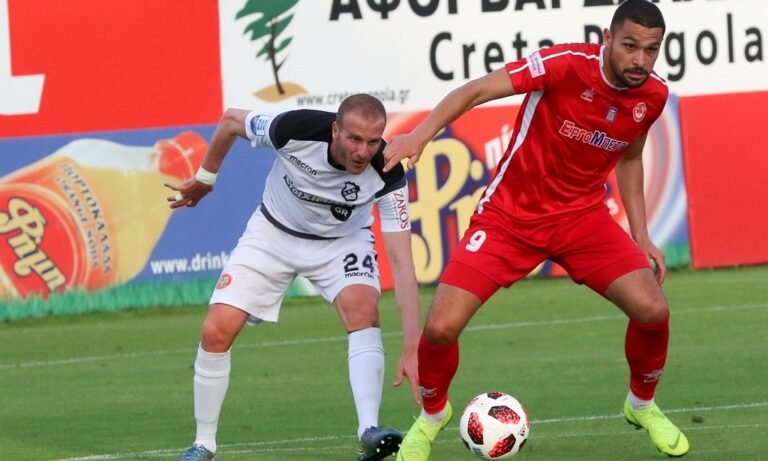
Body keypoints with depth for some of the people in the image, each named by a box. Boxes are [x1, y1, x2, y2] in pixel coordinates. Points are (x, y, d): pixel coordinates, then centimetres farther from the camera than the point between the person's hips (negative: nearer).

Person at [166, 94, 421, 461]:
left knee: (363, 309, -32)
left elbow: (402, 263, -32)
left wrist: (411, 348, -39)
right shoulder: (296, 129, -32)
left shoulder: (387, 174, -31)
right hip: (274, 233, 1)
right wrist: (205, 178, 6)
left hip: (342, 241, -1)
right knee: (216, 331, -11)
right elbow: (231, 121, -9)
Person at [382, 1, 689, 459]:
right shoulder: (567, 64, -23)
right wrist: (421, 134, -39)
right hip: (509, 215, -3)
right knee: (442, 327, -14)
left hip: (582, 215, 4)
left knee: (652, 309, -16)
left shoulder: (653, 95, -6)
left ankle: (642, 405, 16)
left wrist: (640, 234, 11)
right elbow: (477, 91, -25)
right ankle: (432, 414, 19)